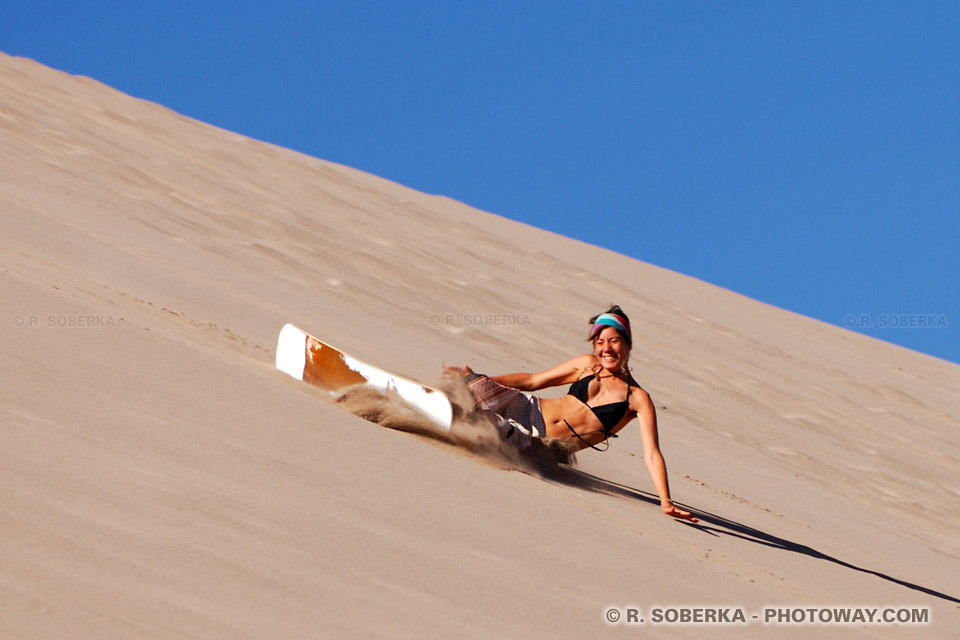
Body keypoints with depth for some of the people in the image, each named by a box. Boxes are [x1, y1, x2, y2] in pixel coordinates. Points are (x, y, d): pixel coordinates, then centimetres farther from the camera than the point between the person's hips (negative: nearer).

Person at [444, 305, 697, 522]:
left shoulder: (638, 399, -5)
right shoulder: (588, 365, 8)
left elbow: (652, 454, -11)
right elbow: (532, 381, 15)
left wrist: (665, 502, -24)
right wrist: (480, 379, 11)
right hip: (529, 410, 2)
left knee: (504, 436, -33)